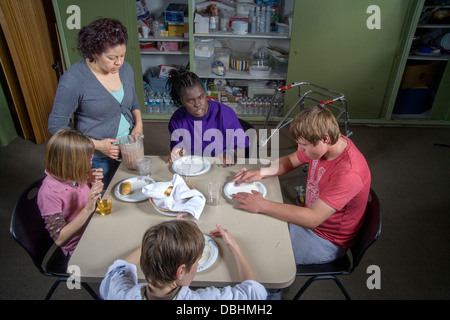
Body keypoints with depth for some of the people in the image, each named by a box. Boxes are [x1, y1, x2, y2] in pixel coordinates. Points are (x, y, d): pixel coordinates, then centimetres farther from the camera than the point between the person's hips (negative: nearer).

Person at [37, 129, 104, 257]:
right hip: (79, 249, -6)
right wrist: (88, 209, -34)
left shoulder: (73, 176, -7)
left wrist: (93, 183, -12)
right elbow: (59, 239, -23)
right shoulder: (48, 193, -25)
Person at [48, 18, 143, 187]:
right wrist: (97, 144, -19)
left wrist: (139, 124, -5)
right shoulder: (72, 80, -21)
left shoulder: (125, 68, -4)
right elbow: (56, 126, -13)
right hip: (98, 160, -5)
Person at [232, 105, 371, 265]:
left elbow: (313, 218, -36)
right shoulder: (323, 145, -9)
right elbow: (290, 161, 5)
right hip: (310, 218, 8)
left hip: (327, 241, -8)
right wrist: (261, 172, -13)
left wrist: (262, 205, -35)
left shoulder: (349, 173, -35)